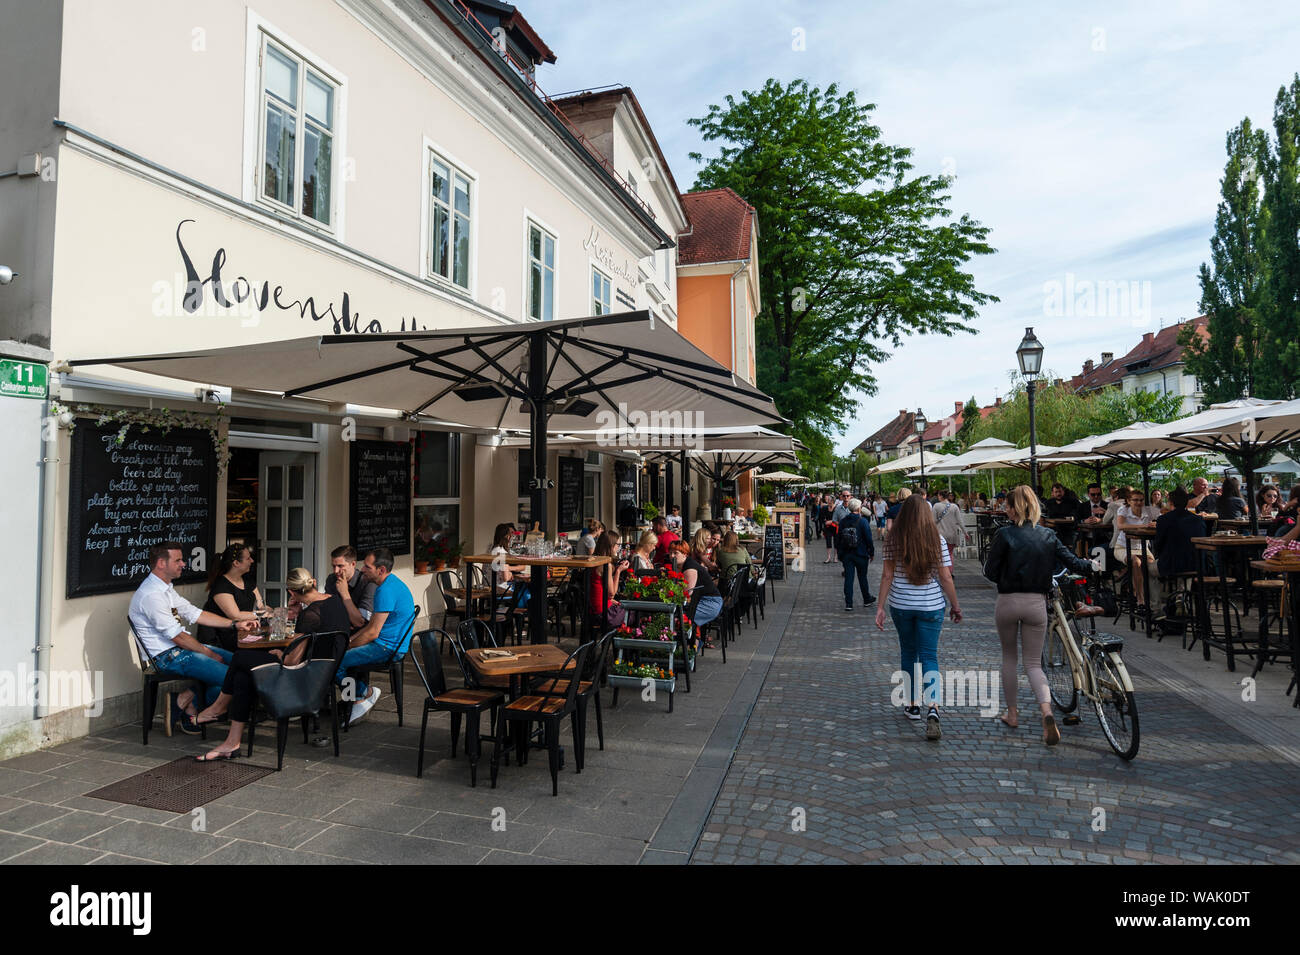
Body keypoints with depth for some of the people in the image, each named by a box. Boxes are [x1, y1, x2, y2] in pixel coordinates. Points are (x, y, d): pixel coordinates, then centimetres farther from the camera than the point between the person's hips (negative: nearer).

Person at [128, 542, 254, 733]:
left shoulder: (166, 589, 13)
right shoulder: (151, 595, -20)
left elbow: (194, 614, 15)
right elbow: (177, 636, -20)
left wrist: (235, 624, 8)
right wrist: (209, 653, -12)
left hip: (180, 648, 10)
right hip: (167, 657, -10)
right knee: (227, 676, -21)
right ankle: (189, 710, 3)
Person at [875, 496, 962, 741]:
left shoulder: (893, 540, -4)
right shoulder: (937, 540, -4)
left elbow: (887, 576, -5)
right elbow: (945, 578, -3)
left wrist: (880, 607, -1)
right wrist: (955, 605, 8)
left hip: (900, 605, 1)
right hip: (931, 606, -1)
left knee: (908, 654, 17)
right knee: (929, 656, 2)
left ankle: (914, 706, 25)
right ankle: (933, 709, -16)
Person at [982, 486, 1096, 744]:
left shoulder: (1005, 534, -10)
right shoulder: (1048, 535, 1)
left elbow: (990, 572, -10)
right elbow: (1072, 562, 3)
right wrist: (1091, 565, 24)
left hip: (1007, 602, -2)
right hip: (1036, 603, 2)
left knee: (1008, 657, 17)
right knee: (1034, 663, 10)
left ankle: (1012, 713, 25)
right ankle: (1047, 712, -14)